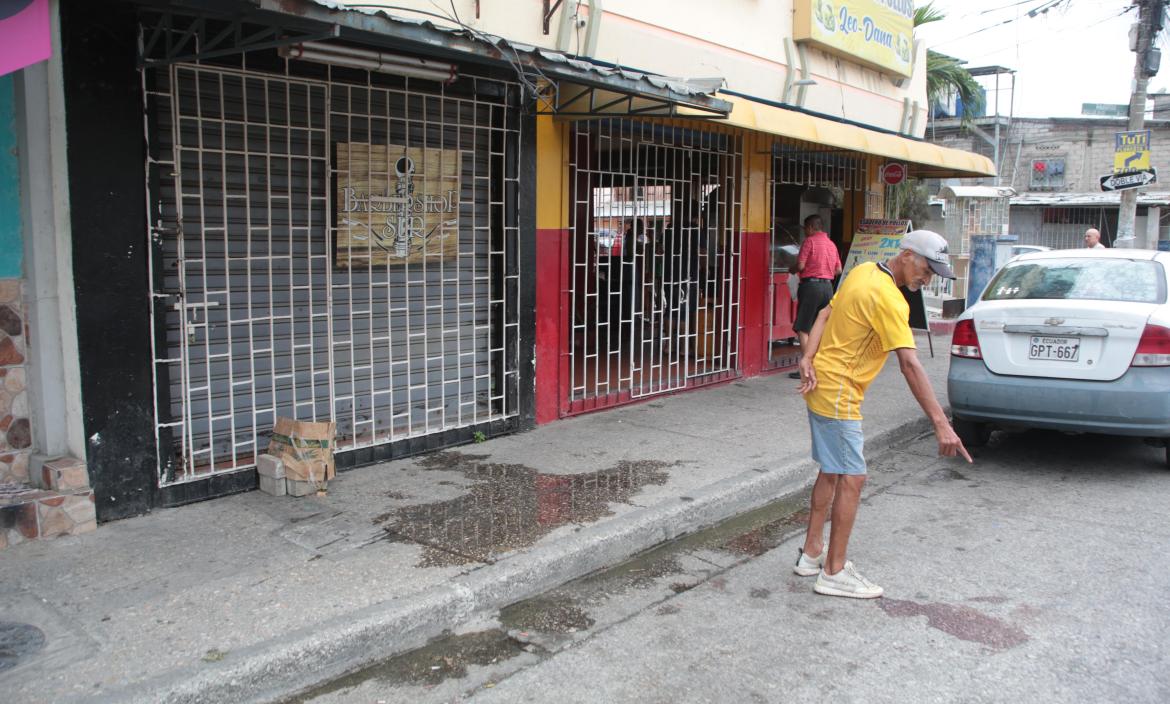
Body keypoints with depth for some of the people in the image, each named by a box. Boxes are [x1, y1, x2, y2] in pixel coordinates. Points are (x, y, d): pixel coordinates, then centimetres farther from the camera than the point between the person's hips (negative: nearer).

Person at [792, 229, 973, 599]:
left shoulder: (863, 271, 7)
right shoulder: (888, 298, -22)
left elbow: (824, 315, 8)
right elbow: (910, 364, -29)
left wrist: (807, 359, -4)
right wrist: (941, 423, -31)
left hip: (820, 386, 10)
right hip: (839, 395, -10)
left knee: (831, 471, 17)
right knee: (851, 478, -4)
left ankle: (812, 553, 27)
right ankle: (834, 573, 4)